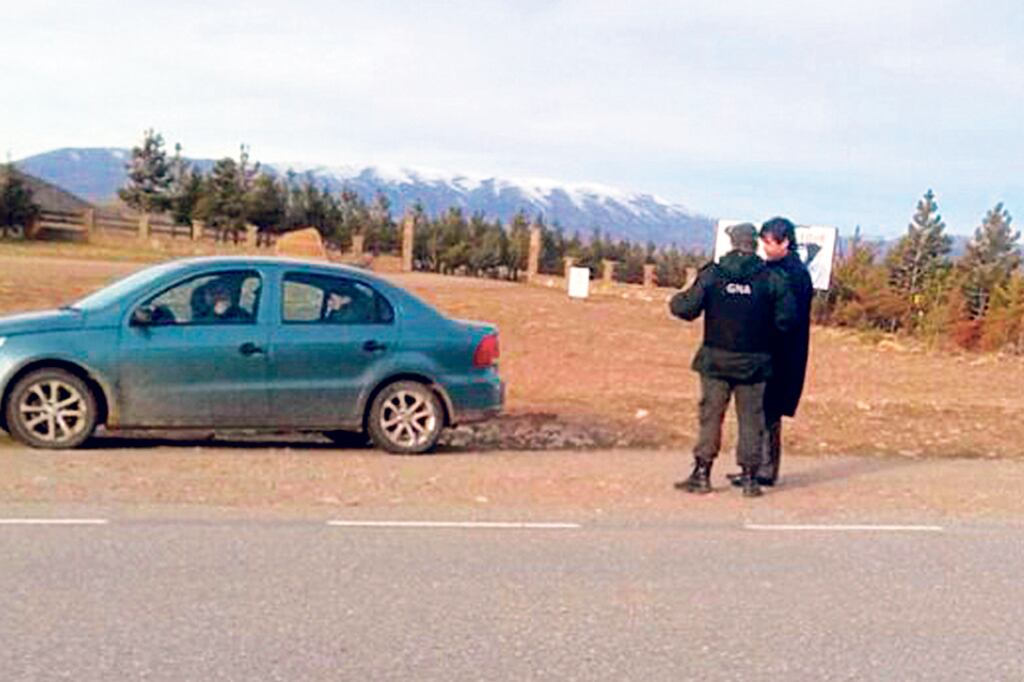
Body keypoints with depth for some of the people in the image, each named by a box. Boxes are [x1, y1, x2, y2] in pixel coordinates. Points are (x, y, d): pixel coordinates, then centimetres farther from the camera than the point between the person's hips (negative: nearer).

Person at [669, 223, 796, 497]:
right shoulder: (771, 278, -4)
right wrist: (765, 325, 9)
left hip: (716, 359, 0)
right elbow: (786, 318, -10)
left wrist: (677, 300, 13)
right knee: (751, 419, 8)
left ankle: (702, 473, 10)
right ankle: (749, 477, 10)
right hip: (754, 361, 0)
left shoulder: (711, 274, -5)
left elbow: (687, 309, -8)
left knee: (710, 416, 8)